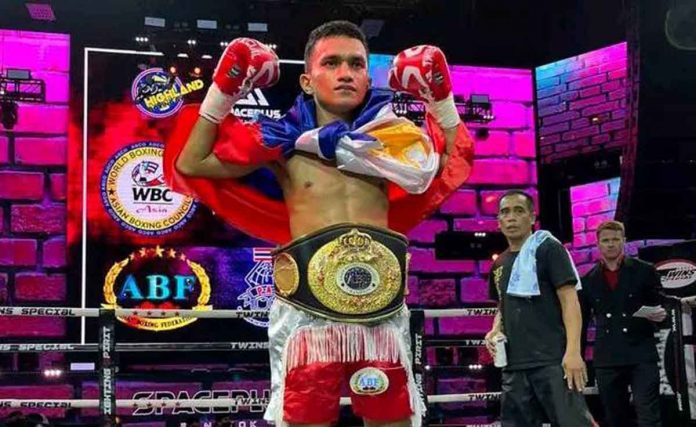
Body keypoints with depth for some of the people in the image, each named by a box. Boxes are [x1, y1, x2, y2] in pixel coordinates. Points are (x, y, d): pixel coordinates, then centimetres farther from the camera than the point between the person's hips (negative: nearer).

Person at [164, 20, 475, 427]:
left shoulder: (389, 136, 11)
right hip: (309, 311, -2)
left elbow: (456, 160, 25)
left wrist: (439, 96, 16)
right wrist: (224, 90, 5)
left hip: (382, 308, 2)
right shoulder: (284, 140, 5)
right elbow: (190, 164, 9)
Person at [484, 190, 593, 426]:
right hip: (515, 365, 7)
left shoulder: (547, 248, -2)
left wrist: (573, 351, -20)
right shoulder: (499, 264, 18)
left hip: (552, 360, -7)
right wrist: (495, 331, 7)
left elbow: (570, 300, -9)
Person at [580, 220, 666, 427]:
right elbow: (582, 322, 14)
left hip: (641, 355, -2)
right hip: (606, 359, 3)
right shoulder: (589, 280, 10)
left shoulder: (644, 271, 4)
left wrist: (659, 314, -15)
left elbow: (659, 306, 9)